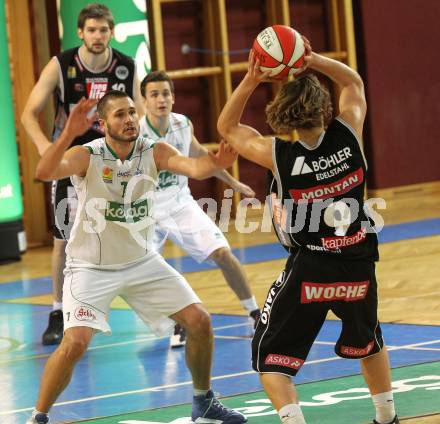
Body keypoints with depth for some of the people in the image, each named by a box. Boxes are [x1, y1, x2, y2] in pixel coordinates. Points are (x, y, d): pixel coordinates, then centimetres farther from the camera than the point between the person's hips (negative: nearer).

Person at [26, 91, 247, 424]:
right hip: (91, 268, -4)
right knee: (75, 344, -22)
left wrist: (214, 163, -52)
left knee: (199, 321, 0)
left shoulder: (154, 152, -9)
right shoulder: (87, 156, -19)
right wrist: (68, 134, -55)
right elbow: (45, 173, -38)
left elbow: (191, 166, -29)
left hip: (141, 261, 4)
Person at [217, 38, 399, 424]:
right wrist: (312, 60, -1)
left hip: (309, 269, -4)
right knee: (367, 342, 31)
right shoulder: (348, 135, -9)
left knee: (270, 357, 8)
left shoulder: (278, 153, -15)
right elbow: (353, 82, 12)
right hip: (358, 267, 4)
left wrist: (251, 80, -6)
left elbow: (227, 127, 4)